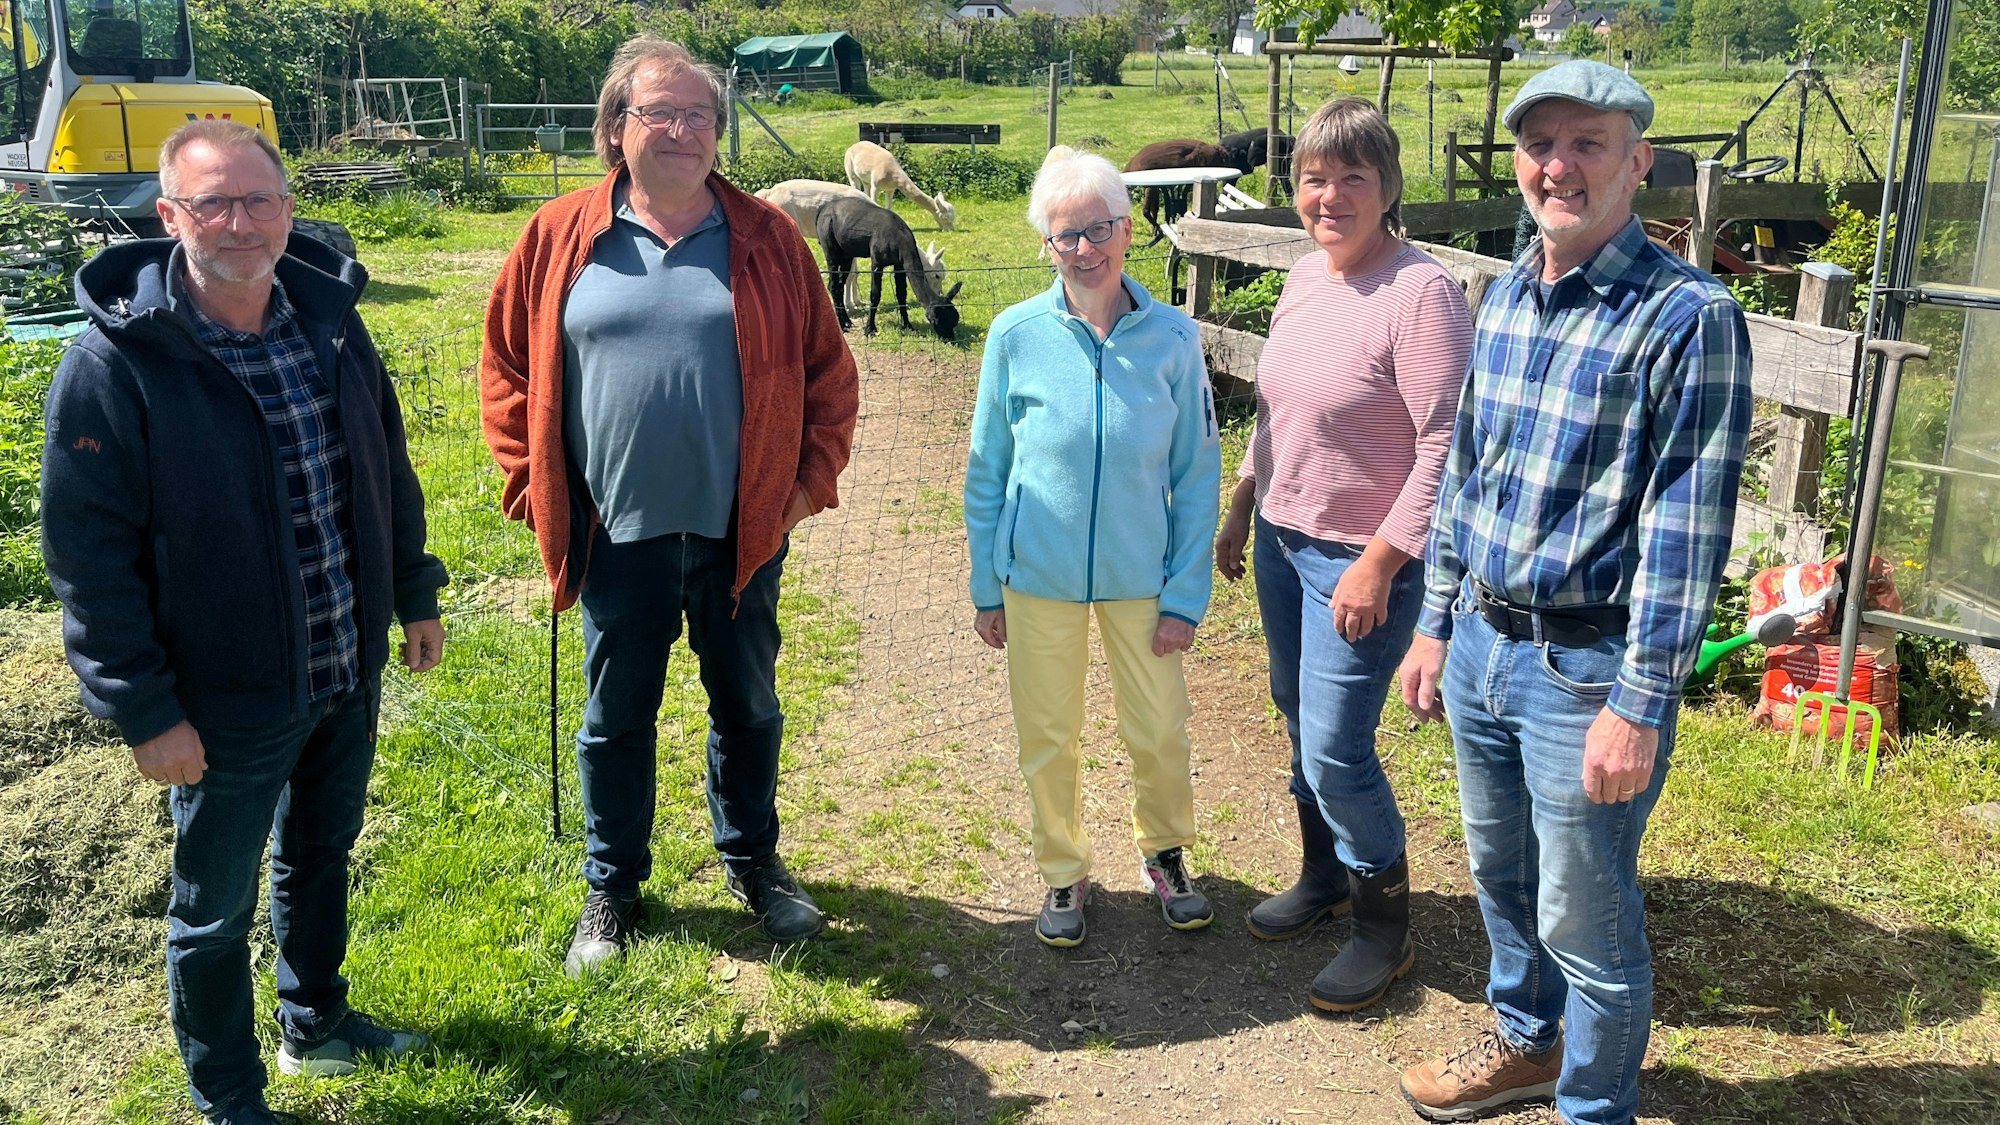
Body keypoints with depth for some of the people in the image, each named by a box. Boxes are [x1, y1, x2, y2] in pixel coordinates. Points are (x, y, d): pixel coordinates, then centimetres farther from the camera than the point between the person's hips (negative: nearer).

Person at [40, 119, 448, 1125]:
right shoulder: (113, 366, -19)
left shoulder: (330, 318, -2)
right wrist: (144, 711, -16)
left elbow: (389, 471, 10)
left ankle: (316, 1024, 49)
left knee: (322, 854, 25)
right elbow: (89, 560, -16)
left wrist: (414, 594, 12)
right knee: (215, 910, 12)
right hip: (227, 702, -5)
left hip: (352, 673, 6)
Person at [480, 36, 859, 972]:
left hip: (741, 531, 1)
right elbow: (508, 370, 6)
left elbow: (827, 371, 4)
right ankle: (611, 886, 33)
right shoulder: (559, 239, -1)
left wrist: (810, 481, -1)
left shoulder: (766, 240, 0)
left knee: (747, 703, 16)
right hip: (617, 536, 0)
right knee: (616, 716, 14)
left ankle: (752, 859, 38)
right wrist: (532, 487, 1)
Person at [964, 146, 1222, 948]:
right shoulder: (1017, 335, -8)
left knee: (1160, 732, 10)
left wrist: (1186, 595, -4)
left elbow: (1197, 477, -1)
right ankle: (1063, 873, 35)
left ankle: (1163, 851, 39)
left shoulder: (1172, 338, -7)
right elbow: (986, 473, 1)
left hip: (1140, 577, 0)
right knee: (1047, 738, 11)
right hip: (1039, 578, 0)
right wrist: (986, 589, 2)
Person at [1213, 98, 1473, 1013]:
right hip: (1283, 538, 8)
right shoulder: (1304, 277, 6)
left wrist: (1379, 564, -21)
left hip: (1363, 559, -8)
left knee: (1336, 750, -3)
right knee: (1297, 716, 19)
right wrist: (1240, 510, 18)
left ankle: (1384, 926, 19)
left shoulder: (1421, 293, -19)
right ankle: (1324, 875, 41)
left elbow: (1447, 443, -21)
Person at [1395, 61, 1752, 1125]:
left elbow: (1687, 530, -18)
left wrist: (1640, 707, -19)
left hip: (1586, 667, -7)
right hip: (1480, 645, 7)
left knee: (1584, 918, 8)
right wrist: (1436, 623, 14)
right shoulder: (1506, 295, 6)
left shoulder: (1687, 317, -16)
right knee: (1500, 873, 23)